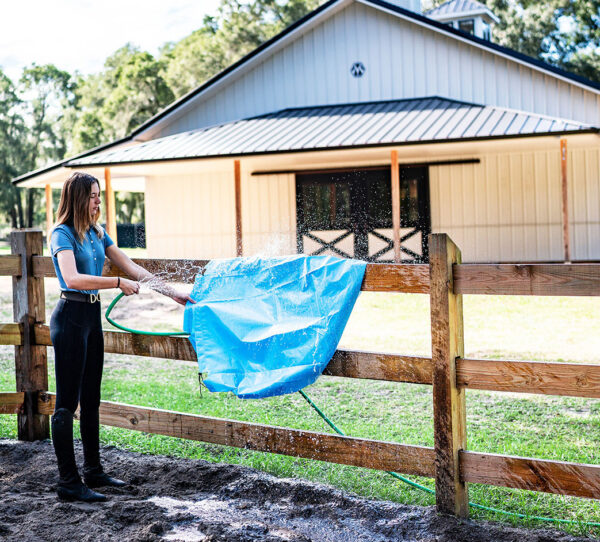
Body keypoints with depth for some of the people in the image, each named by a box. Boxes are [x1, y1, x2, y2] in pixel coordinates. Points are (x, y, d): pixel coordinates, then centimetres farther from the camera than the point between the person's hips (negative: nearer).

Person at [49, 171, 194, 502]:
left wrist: (172, 293, 10)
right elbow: (73, 278, -27)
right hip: (70, 316, -8)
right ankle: (68, 482, 1)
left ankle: (93, 471, 23)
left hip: (93, 316, 8)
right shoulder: (62, 234, -11)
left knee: (91, 399, 13)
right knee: (67, 401, -4)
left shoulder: (97, 233, 12)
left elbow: (133, 269, 14)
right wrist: (119, 283, -26)